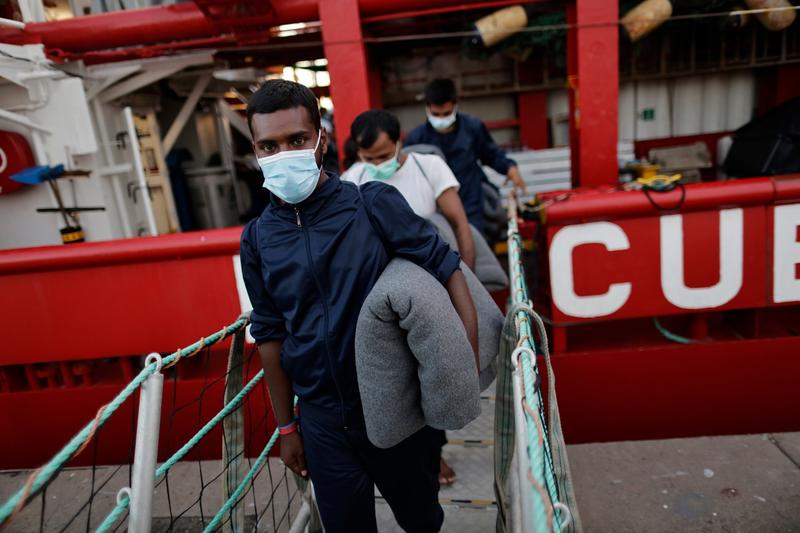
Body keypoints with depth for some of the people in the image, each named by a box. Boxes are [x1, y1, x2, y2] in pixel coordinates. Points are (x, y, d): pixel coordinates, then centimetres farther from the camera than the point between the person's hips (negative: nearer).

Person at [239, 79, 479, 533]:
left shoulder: (373, 204, -12)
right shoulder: (257, 240, -2)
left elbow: (447, 269, -11)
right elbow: (271, 335, 5)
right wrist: (287, 428, 10)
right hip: (322, 420, 2)